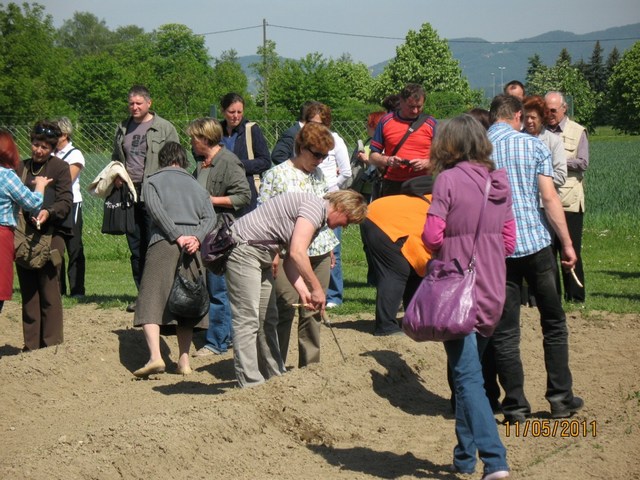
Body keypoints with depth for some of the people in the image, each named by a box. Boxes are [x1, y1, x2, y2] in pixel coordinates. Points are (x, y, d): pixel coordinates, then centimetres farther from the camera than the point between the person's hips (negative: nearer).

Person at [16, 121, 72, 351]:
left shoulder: (60, 167, 2)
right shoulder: (21, 168, 15)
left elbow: (65, 201, -7)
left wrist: (49, 212, -25)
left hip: (51, 235, -4)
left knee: (49, 291, -4)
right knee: (28, 291, 6)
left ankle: (51, 343, 0)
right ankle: (31, 345, 11)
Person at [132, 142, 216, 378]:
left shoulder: (152, 181, 13)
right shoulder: (196, 185, 23)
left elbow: (154, 208, -6)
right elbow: (210, 217, 8)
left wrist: (177, 237, -11)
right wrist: (197, 238, -5)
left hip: (163, 243, -4)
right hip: (193, 247, 4)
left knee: (151, 301, -8)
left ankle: (155, 356, -25)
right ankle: (184, 361, 6)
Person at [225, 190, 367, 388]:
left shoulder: (317, 216, 17)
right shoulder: (315, 207, -15)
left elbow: (290, 260, 14)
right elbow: (297, 252, -25)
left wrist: (303, 292, 0)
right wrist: (317, 289, -19)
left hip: (260, 254, 11)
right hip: (243, 248, -11)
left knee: (267, 319, 15)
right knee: (247, 320, -11)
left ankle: (275, 377, 23)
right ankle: (251, 385, -12)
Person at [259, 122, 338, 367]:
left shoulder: (318, 175, 15)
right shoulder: (276, 175, -5)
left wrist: (329, 246, 22)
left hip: (319, 253, 6)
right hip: (288, 253, -6)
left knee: (314, 310, 8)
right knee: (285, 308, -10)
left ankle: (310, 365, 18)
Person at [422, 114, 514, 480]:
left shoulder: (449, 179, -11)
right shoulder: (500, 182, 7)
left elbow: (432, 236, -14)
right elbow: (509, 241, 10)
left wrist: (448, 247, 6)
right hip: (492, 290, 6)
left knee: (467, 375, -5)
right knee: (470, 370, 19)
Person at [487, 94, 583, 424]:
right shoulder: (533, 146, 0)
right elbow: (550, 198, -6)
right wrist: (567, 244, -1)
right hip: (535, 243, -1)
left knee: (504, 332, 6)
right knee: (554, 323, 14)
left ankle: (516, 405, 5)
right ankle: (560, 397, 15)